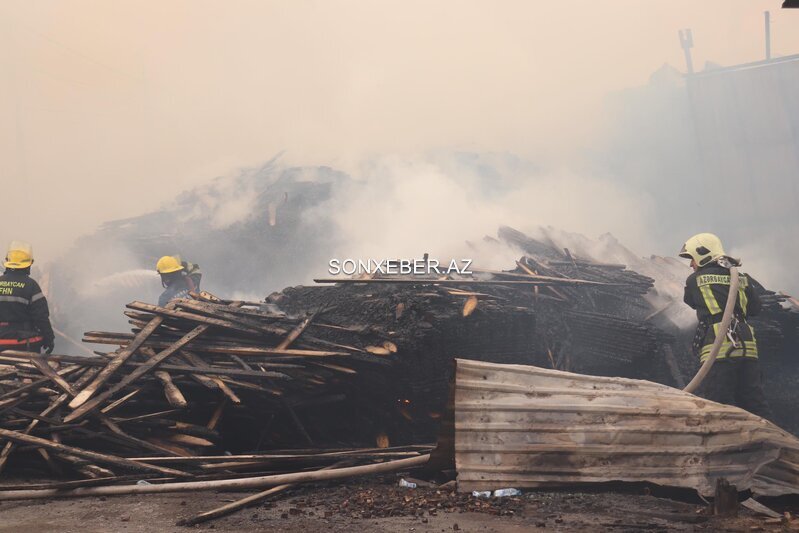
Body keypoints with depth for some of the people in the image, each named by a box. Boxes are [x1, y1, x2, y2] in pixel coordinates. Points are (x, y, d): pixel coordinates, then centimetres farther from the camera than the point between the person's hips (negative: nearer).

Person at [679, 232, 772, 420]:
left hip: (718, 349, -5)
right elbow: (755, 308, 22)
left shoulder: (695, 279, 4)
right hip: (747, 347, 5)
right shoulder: (742, 278, 14)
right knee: (755, 405, 10)